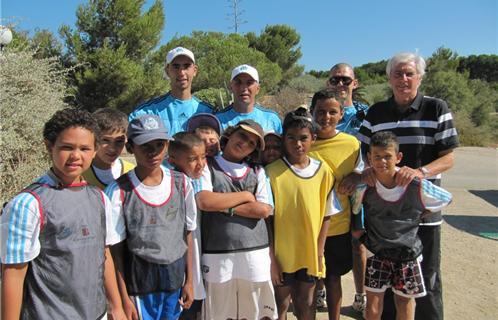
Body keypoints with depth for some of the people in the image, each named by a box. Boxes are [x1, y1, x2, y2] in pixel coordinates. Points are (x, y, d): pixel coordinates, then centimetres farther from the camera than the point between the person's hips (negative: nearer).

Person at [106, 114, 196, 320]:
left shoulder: (181, 183, -3)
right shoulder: (119, 191, -13)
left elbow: (187, 234, 4)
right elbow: (116, 249, -8)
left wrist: (189, 281, 6)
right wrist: (124, 297, -6)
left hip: (175, 277, 3)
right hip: (139, 281, -3)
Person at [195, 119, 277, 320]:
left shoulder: (258, 172, 9)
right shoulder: (207, 166, 2)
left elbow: (263, 210, -3)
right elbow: (204, 202, -14)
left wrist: (222, 205, -8)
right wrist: (245, 196, -4)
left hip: (255, 253, 2)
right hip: (217, 255, -2)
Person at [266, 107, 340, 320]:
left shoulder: (322, 171, -3)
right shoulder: (272, 172, -12)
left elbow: (325, 215, 3)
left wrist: (319, 252, -1)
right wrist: (271, 258, -9)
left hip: (310, 254, 2)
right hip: (282, 254, -2)